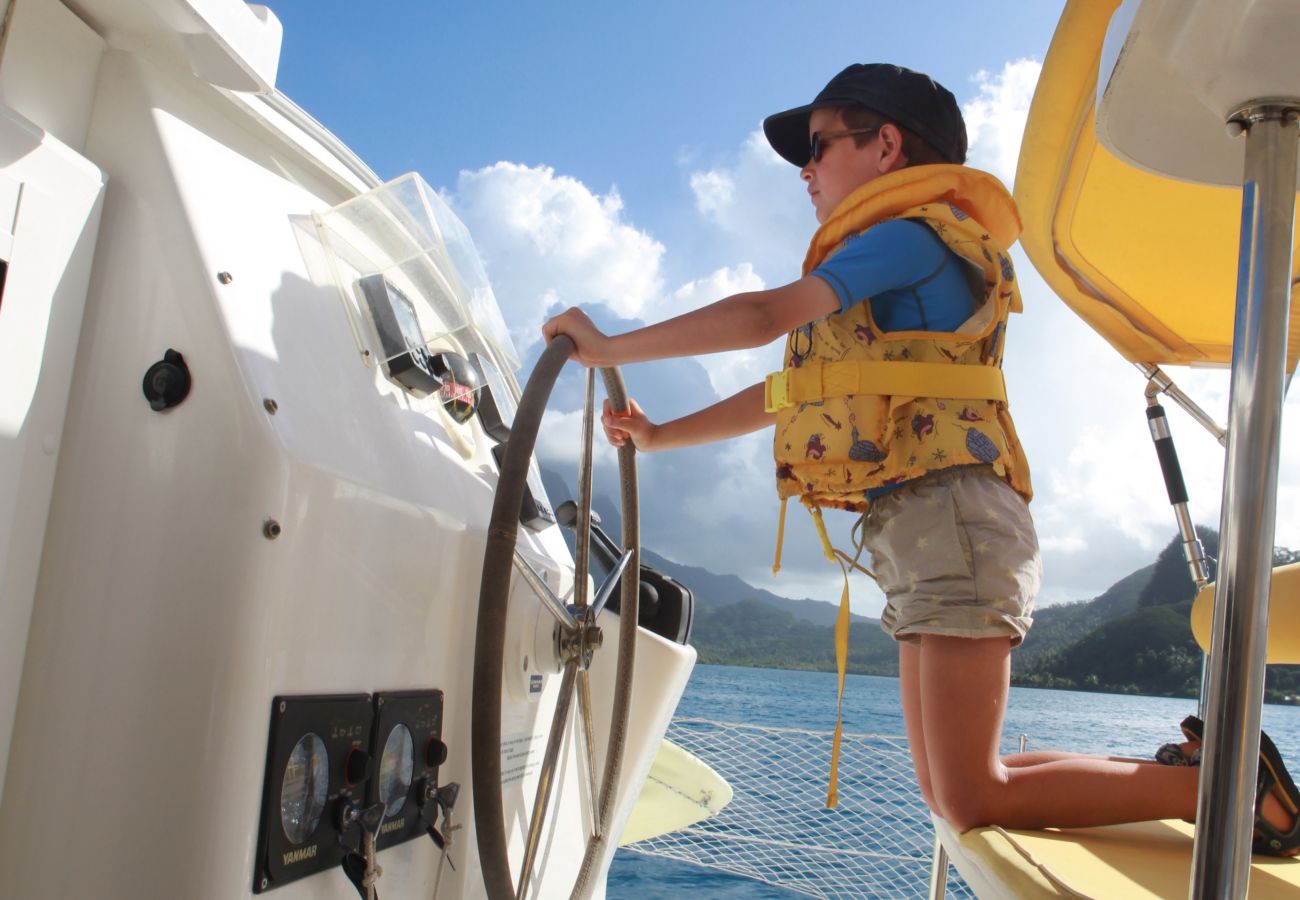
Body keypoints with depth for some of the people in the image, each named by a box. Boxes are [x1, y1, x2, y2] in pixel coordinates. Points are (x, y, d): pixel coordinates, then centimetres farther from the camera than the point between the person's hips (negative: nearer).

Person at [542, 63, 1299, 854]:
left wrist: (610, 347, -7)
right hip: (915, 532, 10)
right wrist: (660, 436, 28)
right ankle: (1183, 768, 15)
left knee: (973, 803, -10)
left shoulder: (914, 234, -4)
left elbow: (765, 315, -14)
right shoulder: (877, 286, 25)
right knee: (946, 794, 11)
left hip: (951, 513, -10)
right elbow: (786, 393, 29)